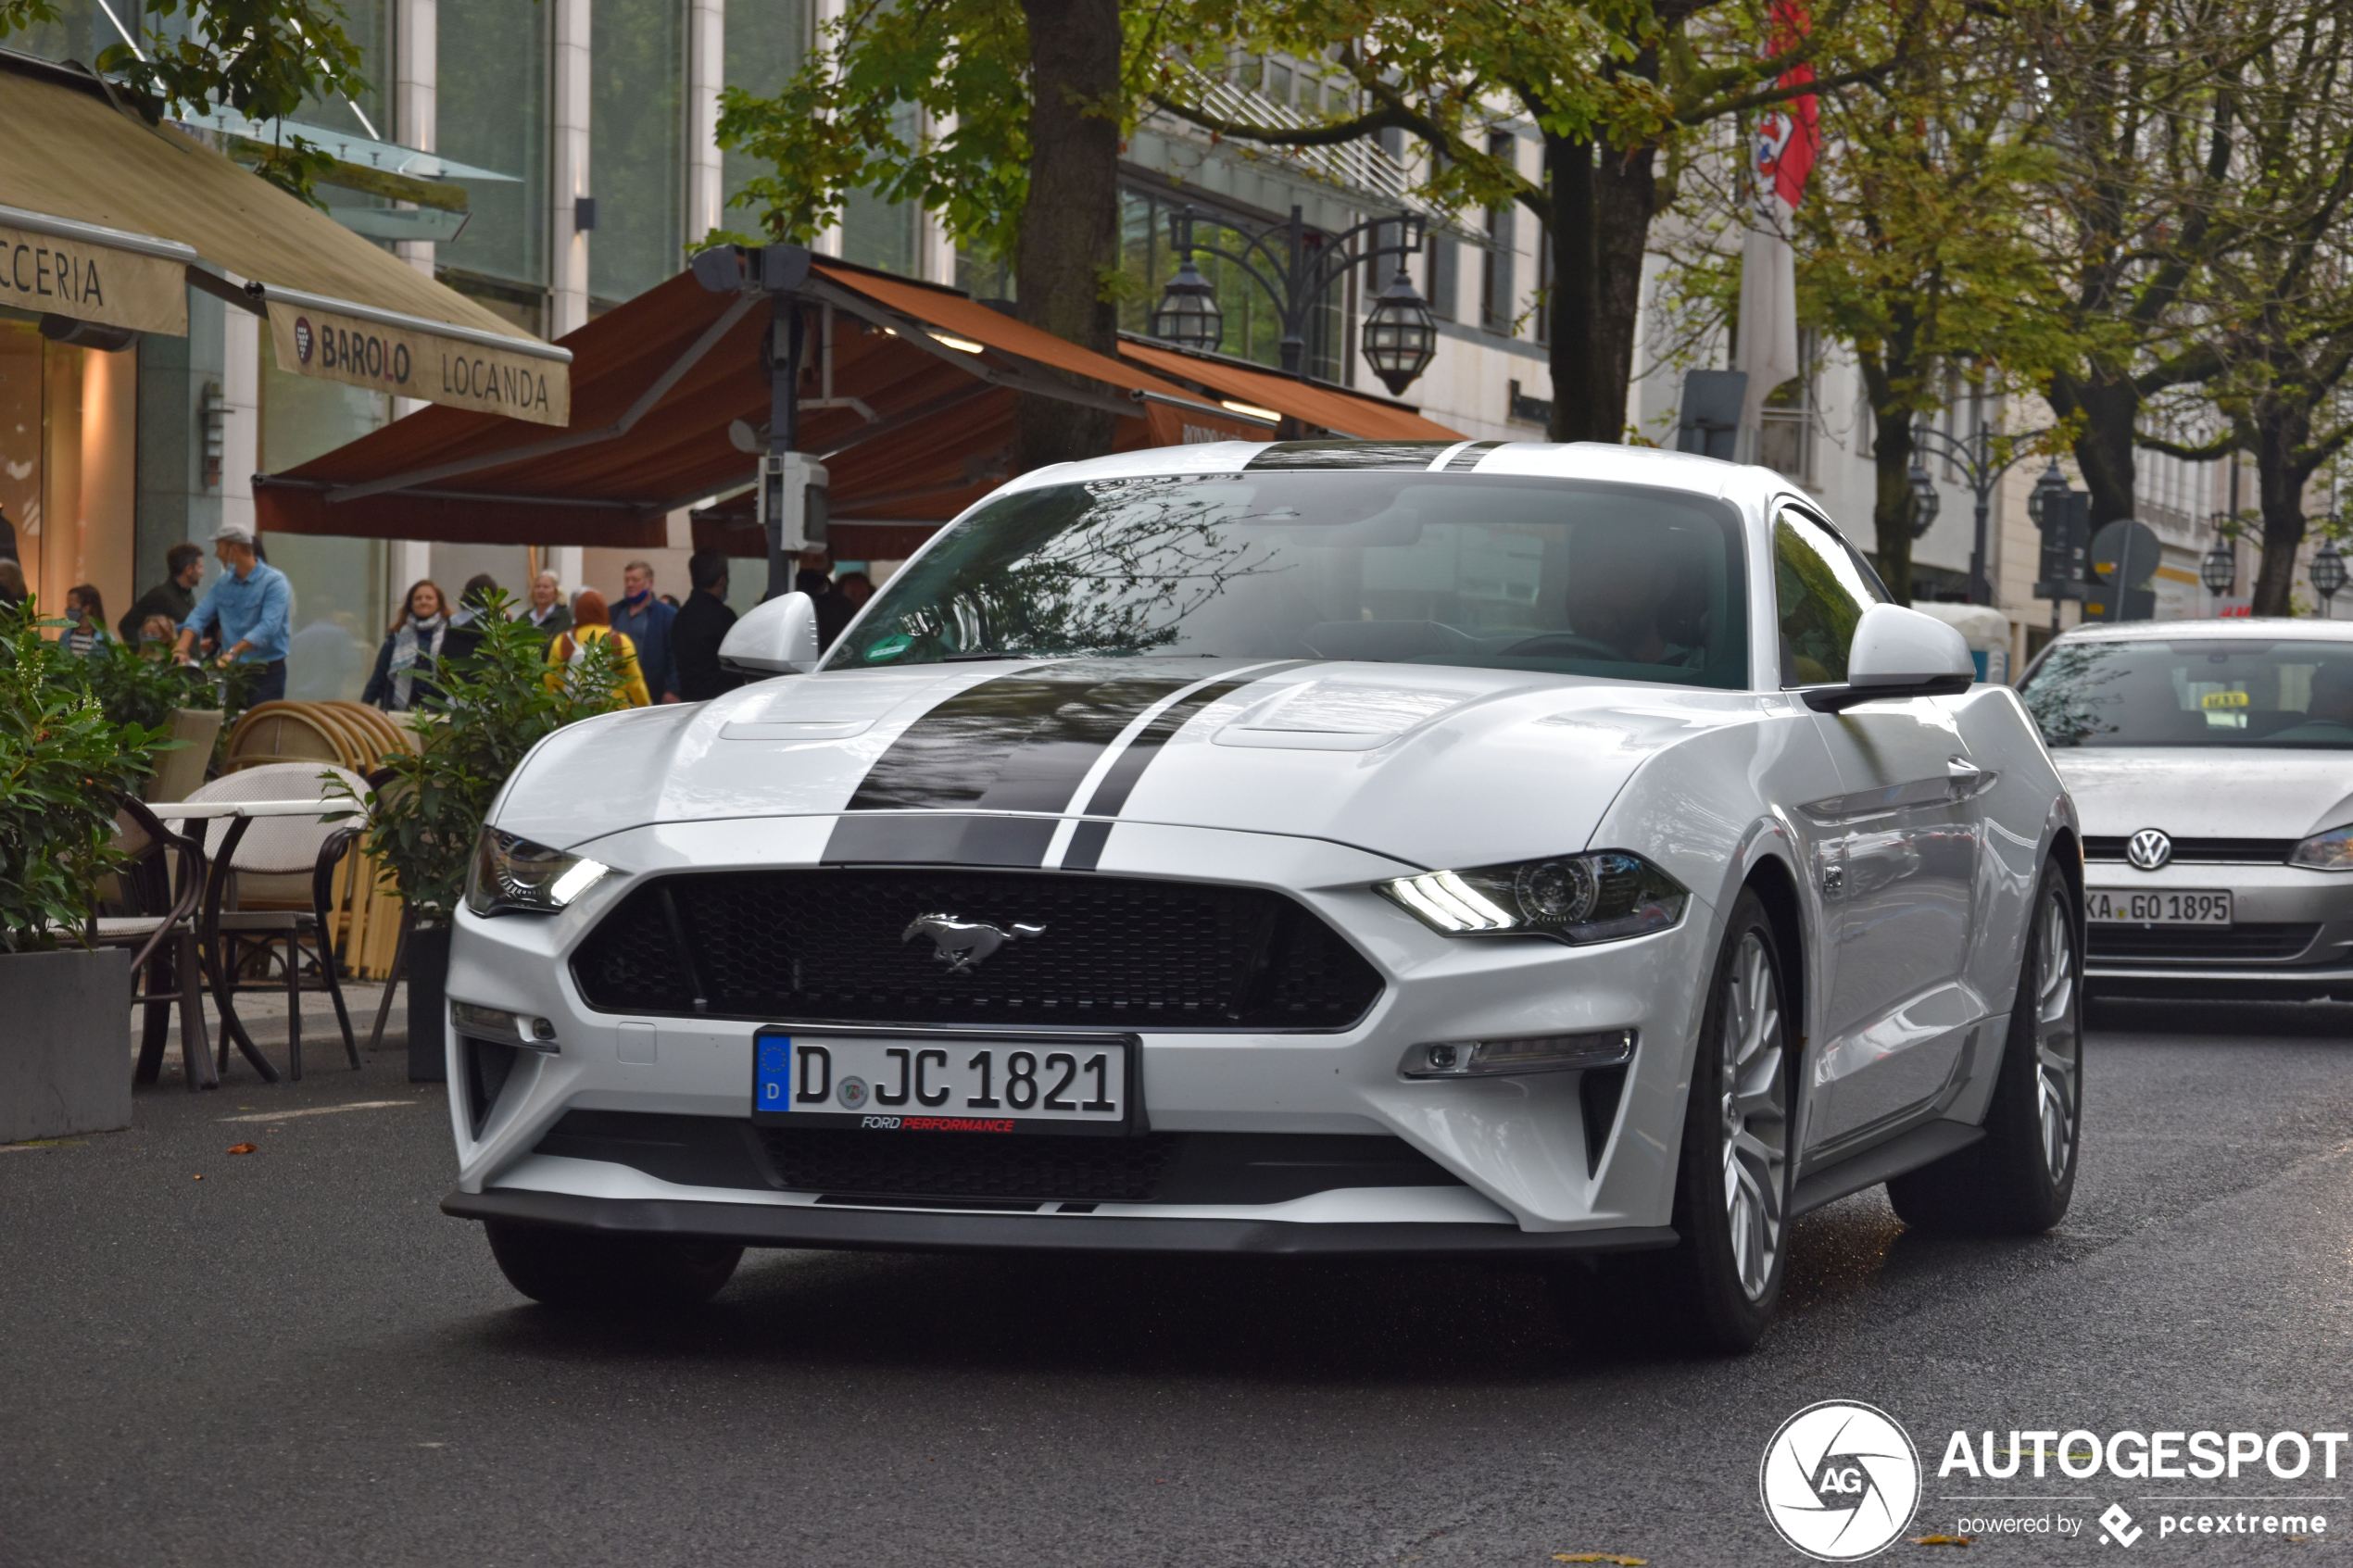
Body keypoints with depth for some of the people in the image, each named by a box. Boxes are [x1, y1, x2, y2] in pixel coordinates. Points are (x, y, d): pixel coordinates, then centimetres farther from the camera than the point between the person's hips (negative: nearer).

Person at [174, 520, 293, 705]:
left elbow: (268, 627, -22)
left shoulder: (274, 581, -11)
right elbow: (199, 616, 4)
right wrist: (181, 649, -14)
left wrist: (233, 652, -31)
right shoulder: (222, 583, 12)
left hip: (266, 672, -6)